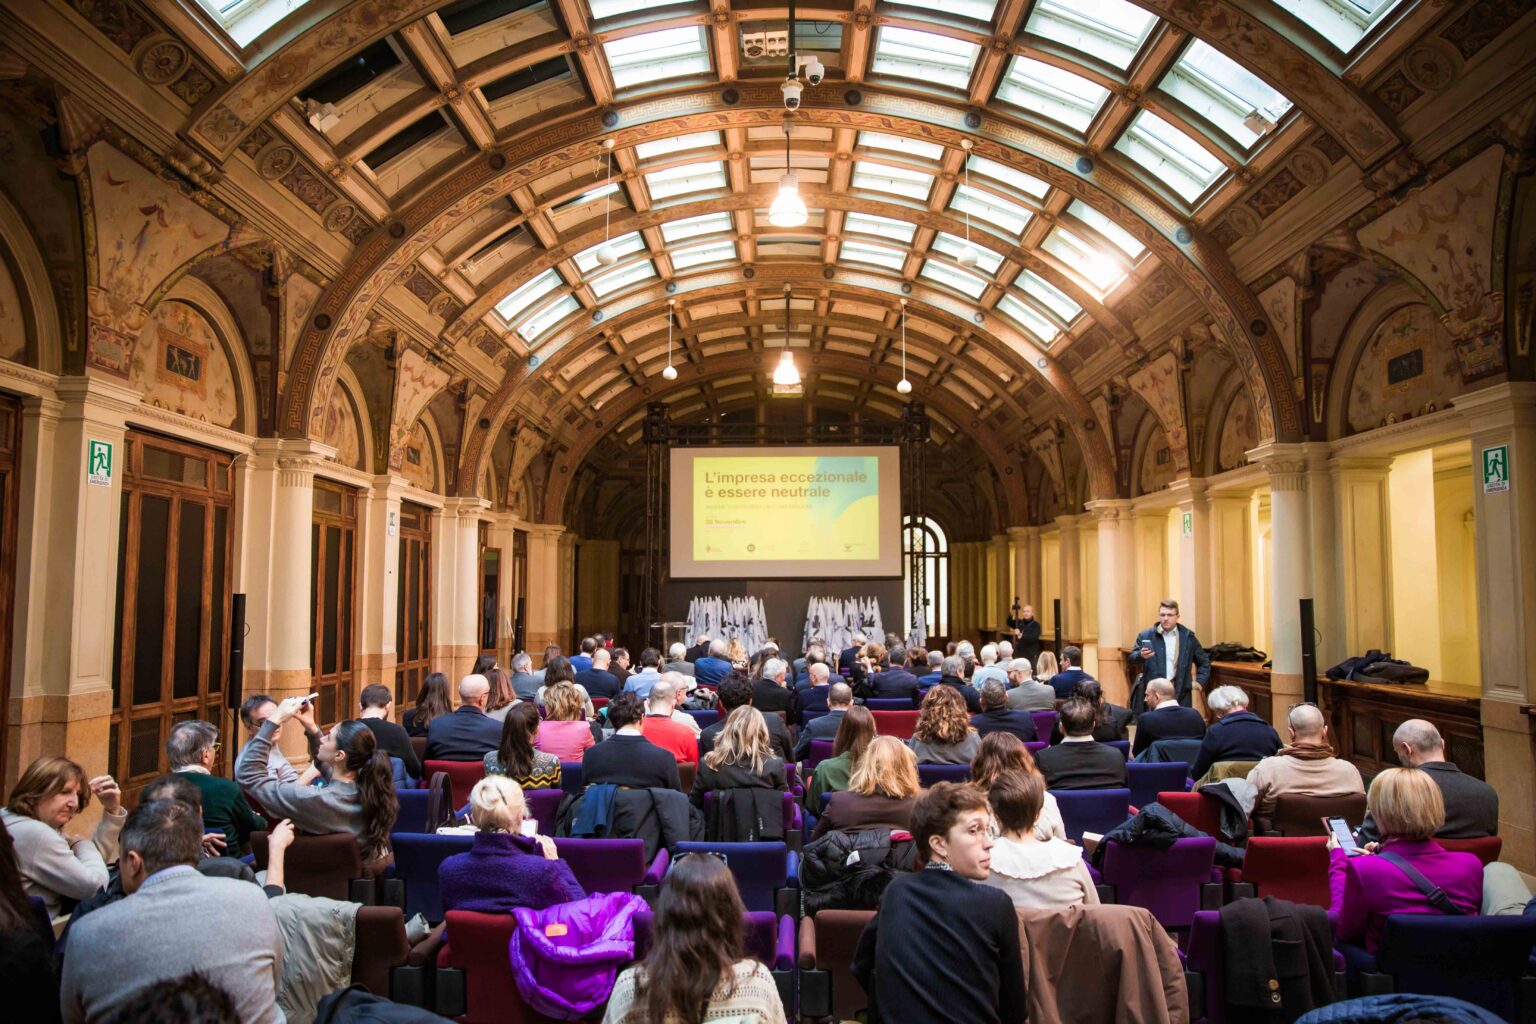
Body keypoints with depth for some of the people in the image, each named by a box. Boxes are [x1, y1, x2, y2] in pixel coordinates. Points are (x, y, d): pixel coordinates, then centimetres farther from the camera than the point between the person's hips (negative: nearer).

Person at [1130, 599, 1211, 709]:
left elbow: (1204, 662, 18)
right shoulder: (1146, 636, 2)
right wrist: (1141, 655, -29)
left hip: (1180, 695, 1)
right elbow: (1132, 660, -7)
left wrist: (1199, 681, 5)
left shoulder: (1188, 637, 7)